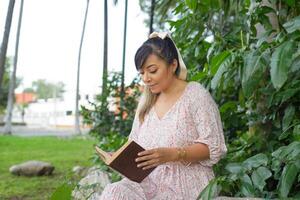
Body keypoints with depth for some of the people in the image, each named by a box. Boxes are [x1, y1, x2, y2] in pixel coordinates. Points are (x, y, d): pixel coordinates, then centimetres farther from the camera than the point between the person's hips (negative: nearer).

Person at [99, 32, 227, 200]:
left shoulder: (196, 94, -4)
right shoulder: (146, 101, 15)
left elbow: (214, 147, -9)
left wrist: (172, 154, -22)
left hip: (185, 182, -5)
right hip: (149, 179, 5)